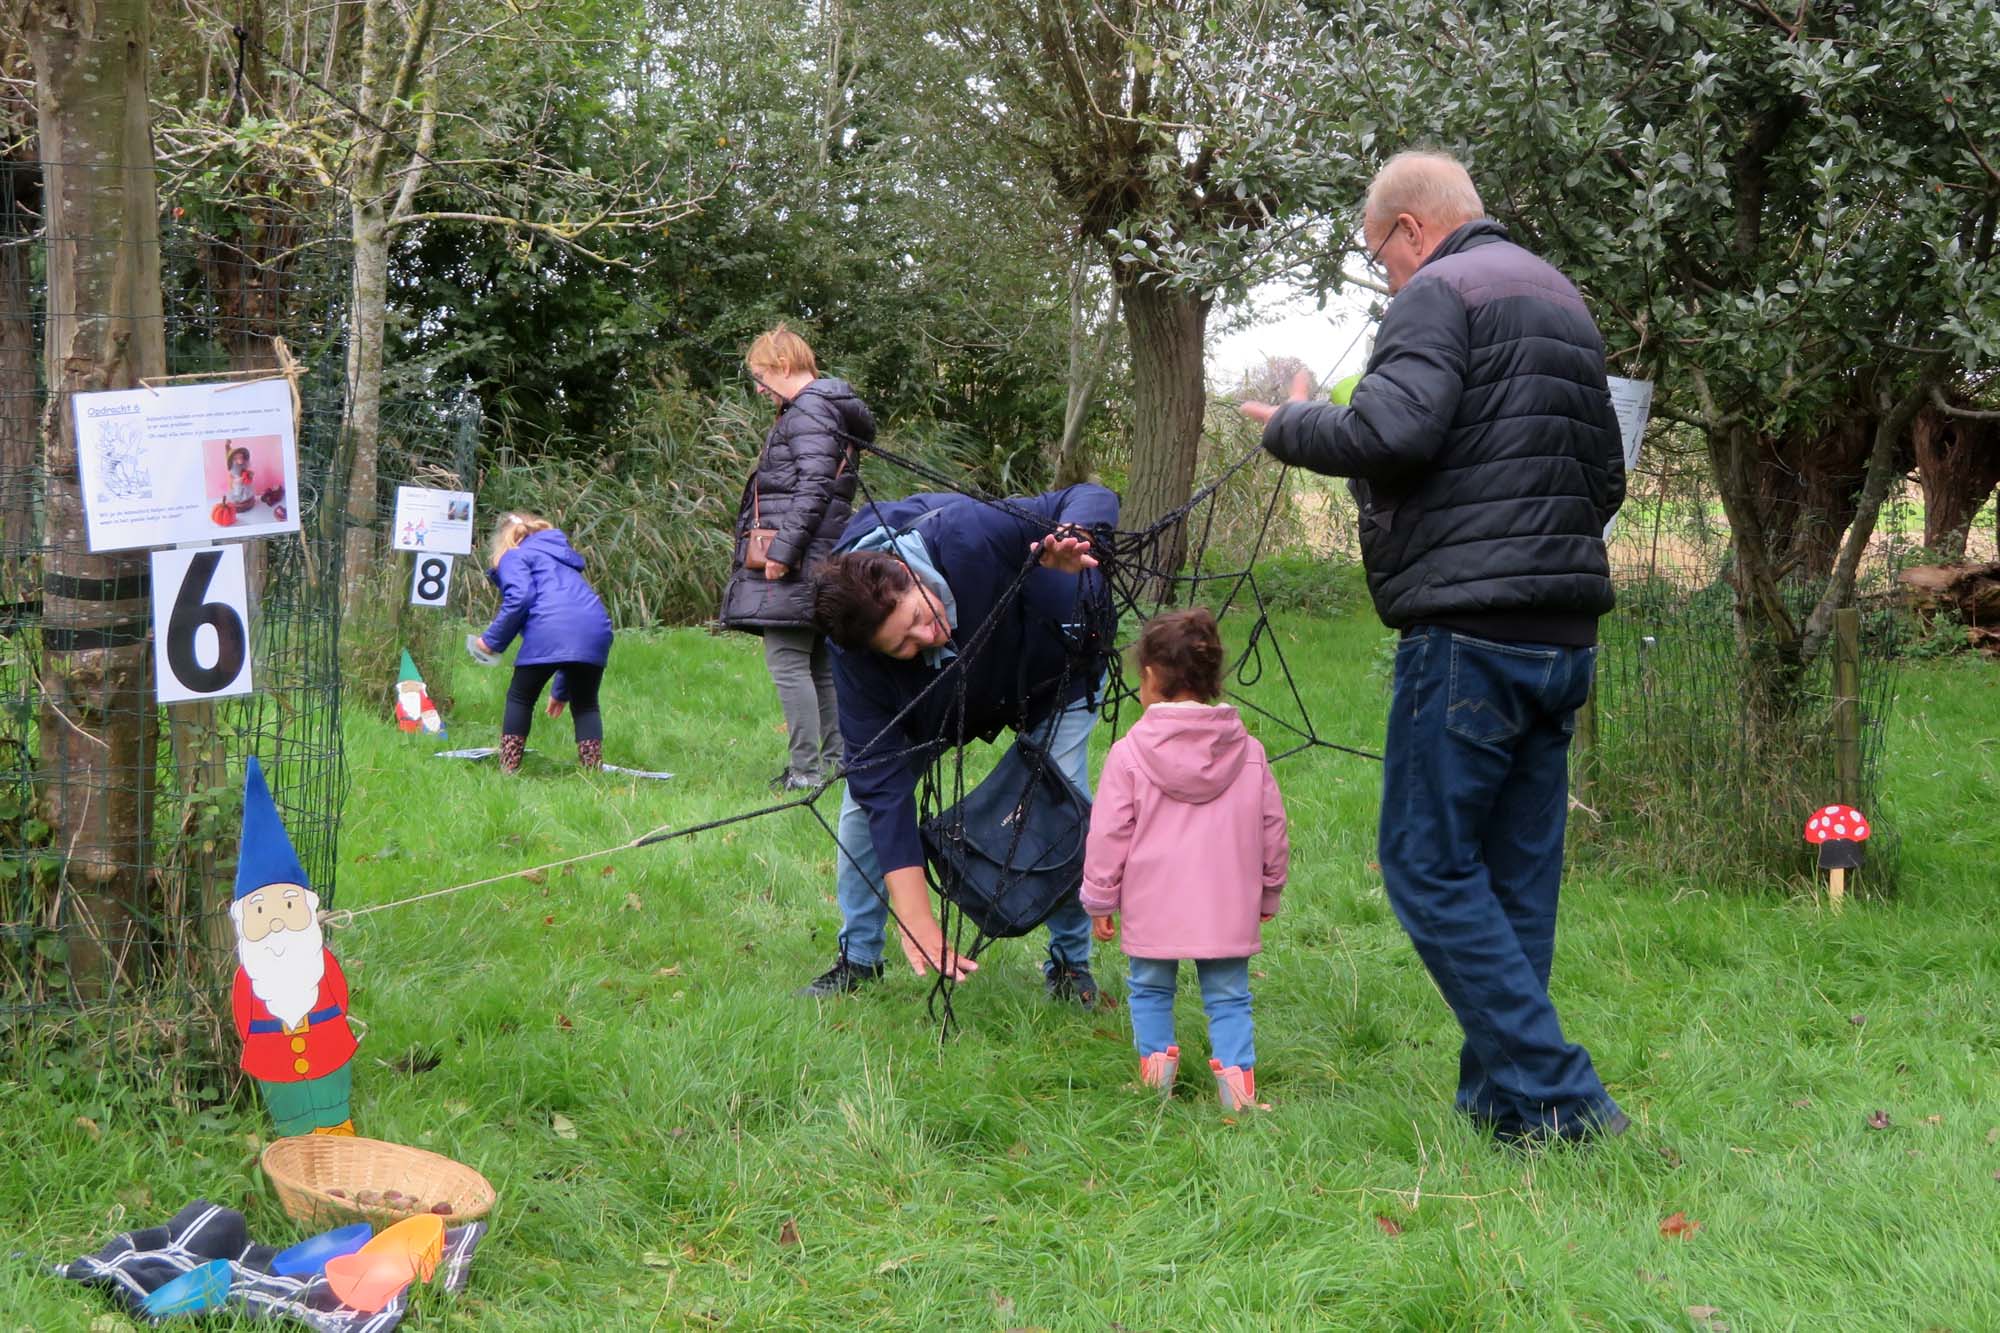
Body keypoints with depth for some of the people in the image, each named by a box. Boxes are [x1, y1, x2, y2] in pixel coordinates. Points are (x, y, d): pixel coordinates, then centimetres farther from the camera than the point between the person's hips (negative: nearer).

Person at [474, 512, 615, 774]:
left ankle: (508, 770, 11)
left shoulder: (513, 557, 17)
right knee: (585, 704, 19)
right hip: (596, 628, 6)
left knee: (520, 699, 11)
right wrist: (561, 691, 43)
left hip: (550, 630, -6)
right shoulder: (561, 559, 39)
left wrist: (493, 640, 7)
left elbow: (520, 597, -6)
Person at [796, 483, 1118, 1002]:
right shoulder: (856, 665, -36)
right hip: (938, 703, 2)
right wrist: (916, 922, -41)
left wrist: (1072, 535, -61)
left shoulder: (970, 533, -44)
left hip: (1056, 672, -1)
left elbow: (1093, 498, -35)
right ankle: (858, 958, 11)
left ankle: (1071, 962, 7)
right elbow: (884, 788, -36)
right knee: (867, 792, -8)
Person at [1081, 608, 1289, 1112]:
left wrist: (1099, 901, 8)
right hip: (1229, 912, 2)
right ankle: (1237, 1077, -2)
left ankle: (1156, 1068, 11)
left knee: (1150, 990, 16)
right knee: (1228, 996, 9)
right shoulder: (1248, 753, 2)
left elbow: (1108, 835, -4)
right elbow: (1272, 830, 9)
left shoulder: (1129, 754, -7)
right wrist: (1269, 894, 22)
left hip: (1153, 911, -2)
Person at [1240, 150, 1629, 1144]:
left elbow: (1391, 431, -20)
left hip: (1469, 632, -9)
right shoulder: (1565, 302, 23)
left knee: (1429, 866, -3)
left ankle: (1555, 1101, -7)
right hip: (1567, 635, 9)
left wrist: (1289, 425, -4)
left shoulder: (1440, 292, -5)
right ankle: (1499, 1100, 15)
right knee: (1516, 876, 11)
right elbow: (1605, 475, 26)